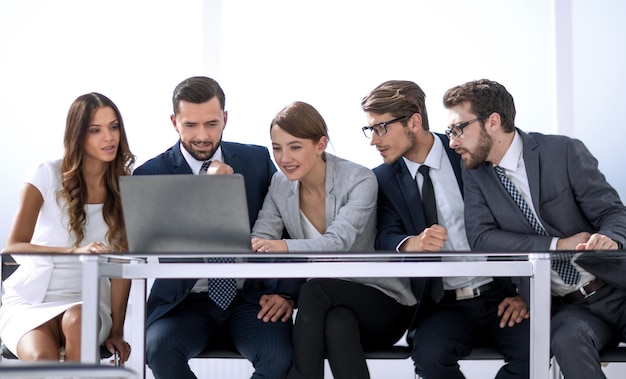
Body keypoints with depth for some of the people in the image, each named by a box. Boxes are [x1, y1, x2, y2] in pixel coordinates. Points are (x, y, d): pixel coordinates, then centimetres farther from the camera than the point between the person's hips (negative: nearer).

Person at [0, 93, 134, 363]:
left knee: (77, 320, -35)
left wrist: (117, 331, -7)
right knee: (43, 361, -33)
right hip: (30, 301, -1)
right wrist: (75, 251, -32)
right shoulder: (47, 176, -5)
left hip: (86, 302, 2)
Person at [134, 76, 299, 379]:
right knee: (159, 346, -32)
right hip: (186, 305, -1)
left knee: (280, 354, -29)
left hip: (251, 300, 1)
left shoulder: (257, 160, 8)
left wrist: (285, 292, -5)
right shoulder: (150, 175, 1)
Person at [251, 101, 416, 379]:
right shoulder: (280, 184, 1)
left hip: (382, 304, -3)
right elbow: (259, 241, -10)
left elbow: (338, 242, -30)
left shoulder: (359, 180, -15)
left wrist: (285, 247, -50)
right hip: (325, 304, 3)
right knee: (337, 325, -33)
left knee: (314, 290, -33)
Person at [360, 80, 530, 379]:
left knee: (533, 350, -29)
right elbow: (385, 238, -7)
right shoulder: (384, 179, 6)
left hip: (499, 297, -1)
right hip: (443, 306, 1)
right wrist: (412, 243, -32)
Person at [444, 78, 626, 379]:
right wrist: (558, 246, -16)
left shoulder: (564, 152, -3)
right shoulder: (475, 172, 4)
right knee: (569, 338, -32)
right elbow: (481, 238, -7)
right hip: (565, 307, 1)